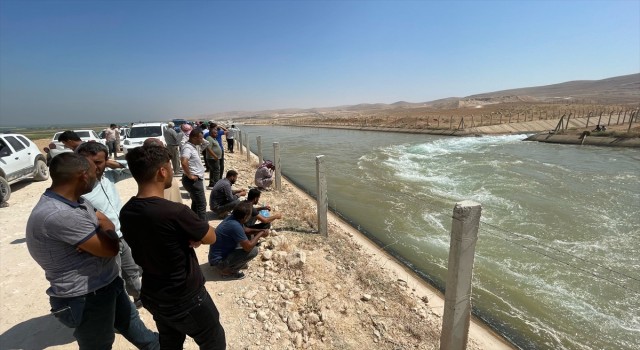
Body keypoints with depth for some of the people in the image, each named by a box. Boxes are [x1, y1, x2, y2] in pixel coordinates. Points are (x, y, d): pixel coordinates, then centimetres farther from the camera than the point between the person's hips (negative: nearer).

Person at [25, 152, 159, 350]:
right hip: (85, 299, -8)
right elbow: (110, 248, -26)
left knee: (130, 321, 27)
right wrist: (106, 228, -5)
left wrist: (96, 236, -18)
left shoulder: (78, 202, 0)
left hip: (107, 284, 8)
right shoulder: (58, 215, -31)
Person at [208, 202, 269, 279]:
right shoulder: (235, 226, -32)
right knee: (253, 250, -17)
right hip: (219, 261, -9)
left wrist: (256, 233, 5)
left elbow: (243, 230, 16)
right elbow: (248, 247, -25)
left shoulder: (232, 217, -7)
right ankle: (228, 271, -2)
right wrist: (260, 234, -14)